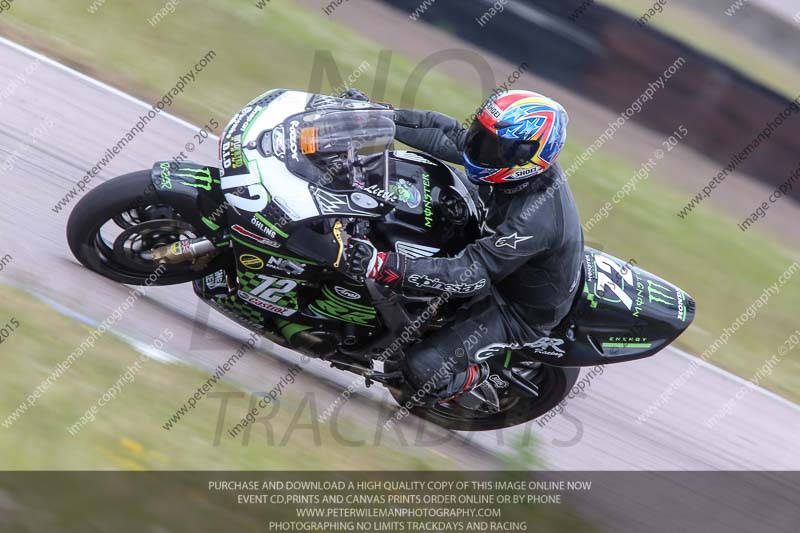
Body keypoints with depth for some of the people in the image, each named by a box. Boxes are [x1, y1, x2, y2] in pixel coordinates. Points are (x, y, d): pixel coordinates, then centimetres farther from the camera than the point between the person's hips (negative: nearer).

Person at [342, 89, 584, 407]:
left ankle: (477, 381, 13)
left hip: (520, 312, -9)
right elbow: (447, 134, -6)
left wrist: (383, 266, -50)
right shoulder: (519, 152, -17)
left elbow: (471, 275, -42)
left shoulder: (535, 218, -41)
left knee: (424, 367, -18)